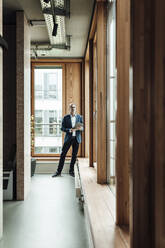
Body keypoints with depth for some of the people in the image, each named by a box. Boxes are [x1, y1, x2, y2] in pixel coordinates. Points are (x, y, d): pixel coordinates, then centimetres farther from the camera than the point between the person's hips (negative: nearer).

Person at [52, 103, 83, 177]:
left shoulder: (79, 117, 6)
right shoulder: (65, 118, 2)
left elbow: (82, 127, 9)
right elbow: (62, 128, -2)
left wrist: (80, 128, -15)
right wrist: (70, 130, -18)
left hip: (77, 138, 2)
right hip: (68, 138, -1)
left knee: (74, 155, 6)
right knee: (63, 154, -1)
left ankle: (71, 171, 19)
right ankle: (58, 171, 6)